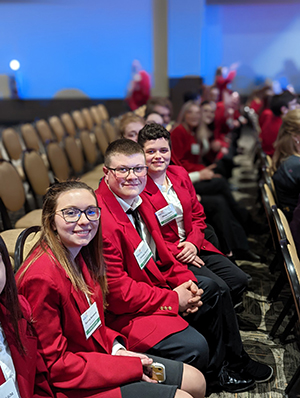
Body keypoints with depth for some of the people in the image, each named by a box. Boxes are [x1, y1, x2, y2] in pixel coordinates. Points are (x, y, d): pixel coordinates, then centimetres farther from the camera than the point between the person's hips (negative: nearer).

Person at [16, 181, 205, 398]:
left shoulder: (79, 255, 1)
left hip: (100, 353, 8)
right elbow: (54, 364, -21)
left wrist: (116, 347, -6)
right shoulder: (42, 278, -27)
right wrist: (130, 367, -19)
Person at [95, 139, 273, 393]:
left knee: (210, 288, 19)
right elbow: (116, 291, -27)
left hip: (153, 281, 10)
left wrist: (185, 281, -4)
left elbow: (159, 250, 13)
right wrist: (172, 299, -19)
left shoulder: (139, 200, 1)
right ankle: (212, 374, 16)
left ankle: (228, 363, 35)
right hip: (124, 312, -10)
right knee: (194, 346, -22)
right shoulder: (101, 219, -29)